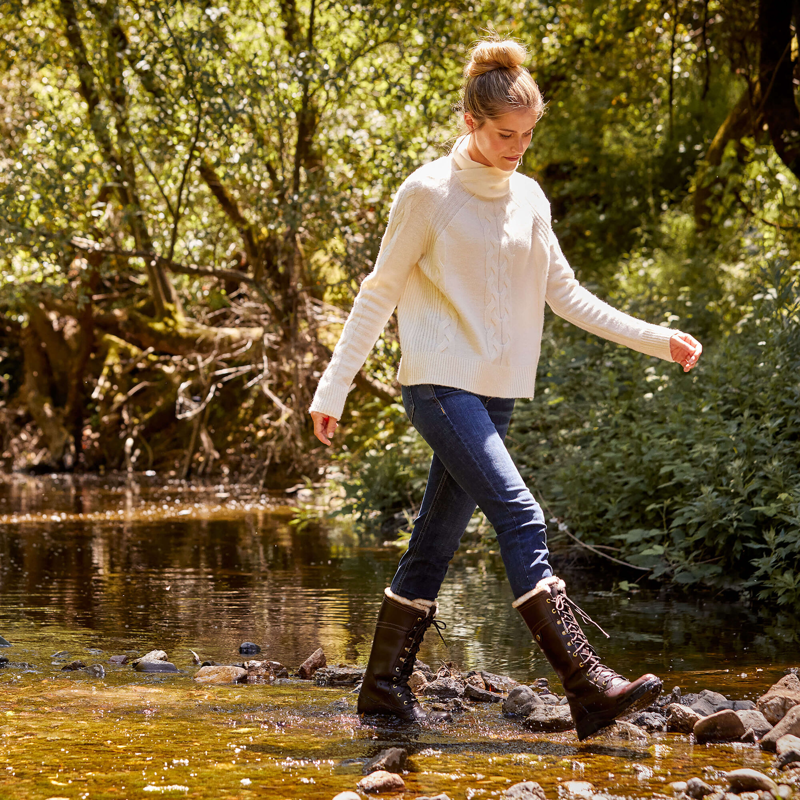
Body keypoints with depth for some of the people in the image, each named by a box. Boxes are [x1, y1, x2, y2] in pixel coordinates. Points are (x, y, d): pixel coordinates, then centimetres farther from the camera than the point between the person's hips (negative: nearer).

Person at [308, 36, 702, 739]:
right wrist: (333, 388, -2)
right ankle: (588, 686, -25)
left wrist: (656, 338, 11)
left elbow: (564, 292, 17)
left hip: (495, 391, 6)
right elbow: (379, 294, -2)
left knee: (437, 542, 8)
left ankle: (385, 686, 18)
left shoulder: (529, 198, 11)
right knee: (521, 518, -19)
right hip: (441, 384, -6)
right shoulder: (428, 193, -6)